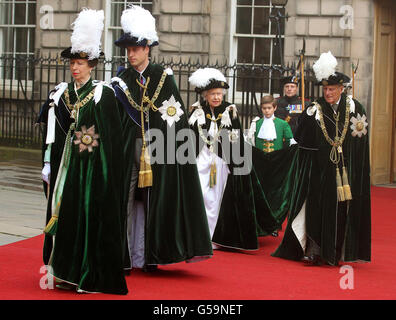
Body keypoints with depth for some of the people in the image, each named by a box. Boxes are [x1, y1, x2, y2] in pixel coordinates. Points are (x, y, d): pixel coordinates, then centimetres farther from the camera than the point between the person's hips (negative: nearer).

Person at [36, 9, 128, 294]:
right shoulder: (61, 93, 9)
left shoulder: (104, 93, -4)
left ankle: (92, 276, 4)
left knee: (93, 214, -3)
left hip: (94, 164, -5)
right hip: (67, 162, 5)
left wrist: (109, 171, -10)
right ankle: (68, 272, 16)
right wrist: (50, 164, 6)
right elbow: (52, 132, 11)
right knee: (67, 213, 6)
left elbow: (113, 134, -6)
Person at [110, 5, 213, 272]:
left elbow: (176, 115, 2)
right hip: (128, 147, 1)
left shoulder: (163, 77, 3)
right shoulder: (122, 79, 7)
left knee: (153, 200, 1)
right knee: (127, 199, -3)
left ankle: (149, 257, 7)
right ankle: (124, 256, 0)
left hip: (157, 146, -1)